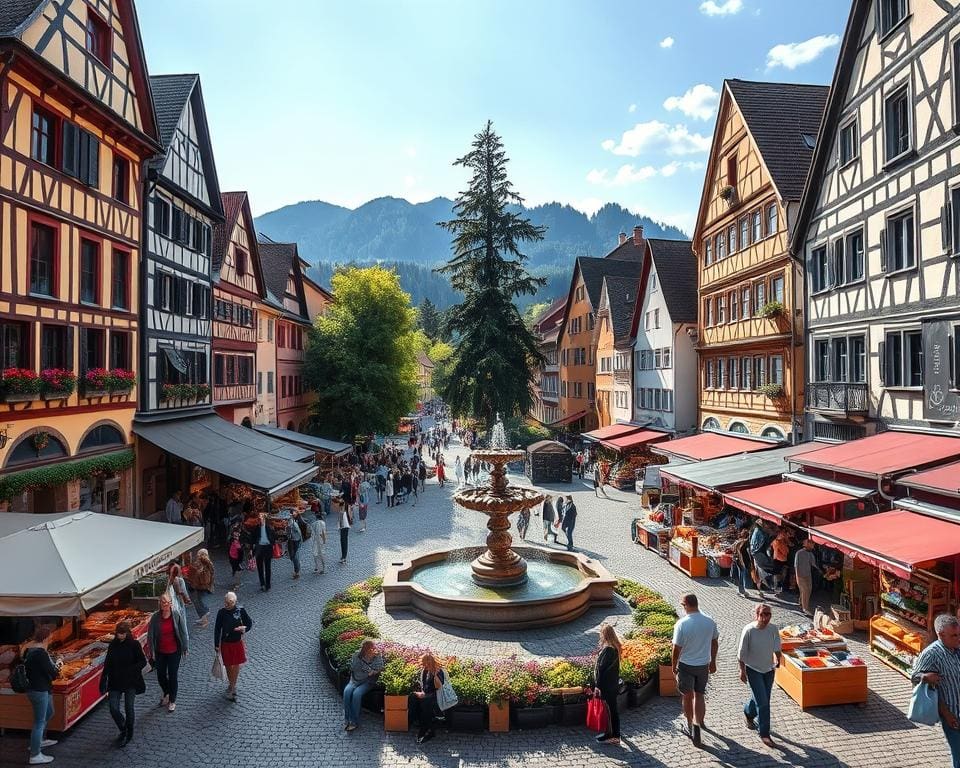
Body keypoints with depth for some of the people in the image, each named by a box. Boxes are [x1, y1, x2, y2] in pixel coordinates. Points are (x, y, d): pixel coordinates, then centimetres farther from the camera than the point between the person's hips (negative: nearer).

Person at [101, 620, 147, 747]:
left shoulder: (134, 644, -9)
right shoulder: (112, 645, 2)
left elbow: (143, 662, -6)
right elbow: (107, 664, 5)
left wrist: (130, 670, -21)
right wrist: (103, 683, 0)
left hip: (131, 682, -3)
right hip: (115, 682, 3)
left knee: (129, 709, 4)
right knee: (113, 709, -3)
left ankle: (128, 735, 25)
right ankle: (123, 730, 23)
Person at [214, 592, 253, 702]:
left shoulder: (241, 610, -15)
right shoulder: (221, 612, -15)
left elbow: (250, 623, -5)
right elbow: (217, 629, -5)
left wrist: (245, 628, -26)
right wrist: (216, 645, -2)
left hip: (238, 642, 0)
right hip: (225, 643, 0)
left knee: (236, 665, 10)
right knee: (228, 665, 14)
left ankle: (232, 686, 28)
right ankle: (231, 684, 36)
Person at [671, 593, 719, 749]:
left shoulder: (681, 624, -22)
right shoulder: (710, 622, -8)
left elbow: (677, 648, -15)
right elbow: (715, 643, 5)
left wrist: (674, 666, 0)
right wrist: (713, 662, 20)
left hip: (686, 665, -3)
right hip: (703, 665, 3)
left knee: (688, 696, 15)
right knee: (699, 695, 17)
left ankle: (691, 726, 27)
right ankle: (698, 723, 9)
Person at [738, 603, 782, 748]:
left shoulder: (774, 629, -11)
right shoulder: (749, 630, -22)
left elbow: (777, 648, 3)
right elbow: (742, 653, -13)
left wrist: (778, 658, -13)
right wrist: (742, 670, -9)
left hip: (769, 669, 5)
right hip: (753, 670, -5)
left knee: (763, 699, 18)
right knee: (763, 702, -7)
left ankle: (748, 713, 47)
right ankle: (764, 734, 8)